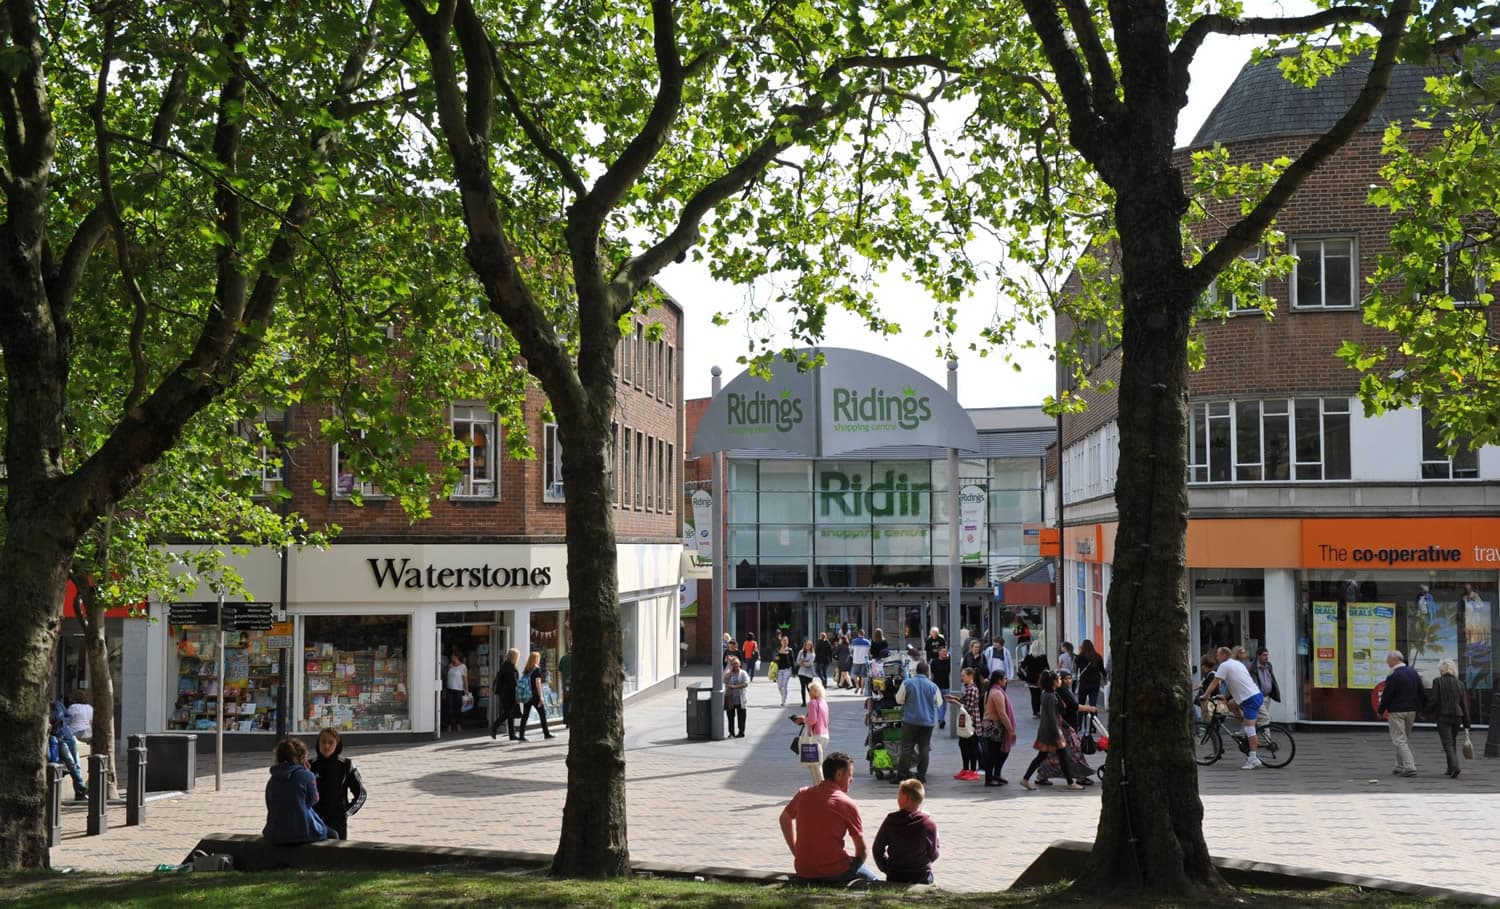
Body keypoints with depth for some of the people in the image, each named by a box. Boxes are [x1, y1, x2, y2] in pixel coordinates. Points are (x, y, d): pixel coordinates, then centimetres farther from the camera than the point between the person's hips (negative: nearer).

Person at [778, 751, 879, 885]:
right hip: (833, 873, -5)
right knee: (874, 881, 14)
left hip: (803, 873, 5)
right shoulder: (847, 804, -7)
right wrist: (854, 865, 17)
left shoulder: (803, 794, 5)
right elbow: (861, 849, -2)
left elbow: (784, 819, 23)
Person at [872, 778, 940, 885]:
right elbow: (933, 855, 2)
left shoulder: (890, 821, -7)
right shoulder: (930, 825, -10)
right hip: (922, 878, -1)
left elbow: (878, 848, 4)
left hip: (895, 877, 1)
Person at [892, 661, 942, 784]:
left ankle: (902, 774, -1)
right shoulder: (933, 686, -4)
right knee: (924, 748, 7)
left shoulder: (907, 683, -7)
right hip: (928, 721, 1)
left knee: (907, 747, 2)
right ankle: (921, 775, 6)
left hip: (910, 720, -1)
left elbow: (899, 700, 0)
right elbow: (939, 703, 8)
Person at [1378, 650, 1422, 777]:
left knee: (1399, 740, -4)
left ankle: (1410, 767, -12)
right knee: (1404, 739, 19)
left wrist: (1381, 711, -1)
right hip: (1411, 710, 8)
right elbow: (1420, 692, 12)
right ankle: (1401, 766, 24)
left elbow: (1386, 696, -14)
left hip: (1397, 712, -8)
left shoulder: (1393, 677, -17)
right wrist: (1418, 708, 19)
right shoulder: (1413, 672, 7)